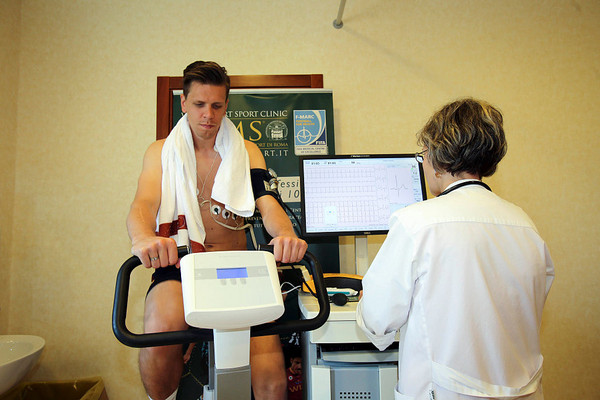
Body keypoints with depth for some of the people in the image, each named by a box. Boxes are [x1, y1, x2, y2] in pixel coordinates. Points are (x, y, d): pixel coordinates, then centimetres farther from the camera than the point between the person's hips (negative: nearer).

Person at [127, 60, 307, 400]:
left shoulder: (247, 152, 12)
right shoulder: (161, 152, 10)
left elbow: (267, 203, -2)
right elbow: (144, 203, -7)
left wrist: (286, 234, -28)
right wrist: (143, 237, -33)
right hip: (178, 266, 0)